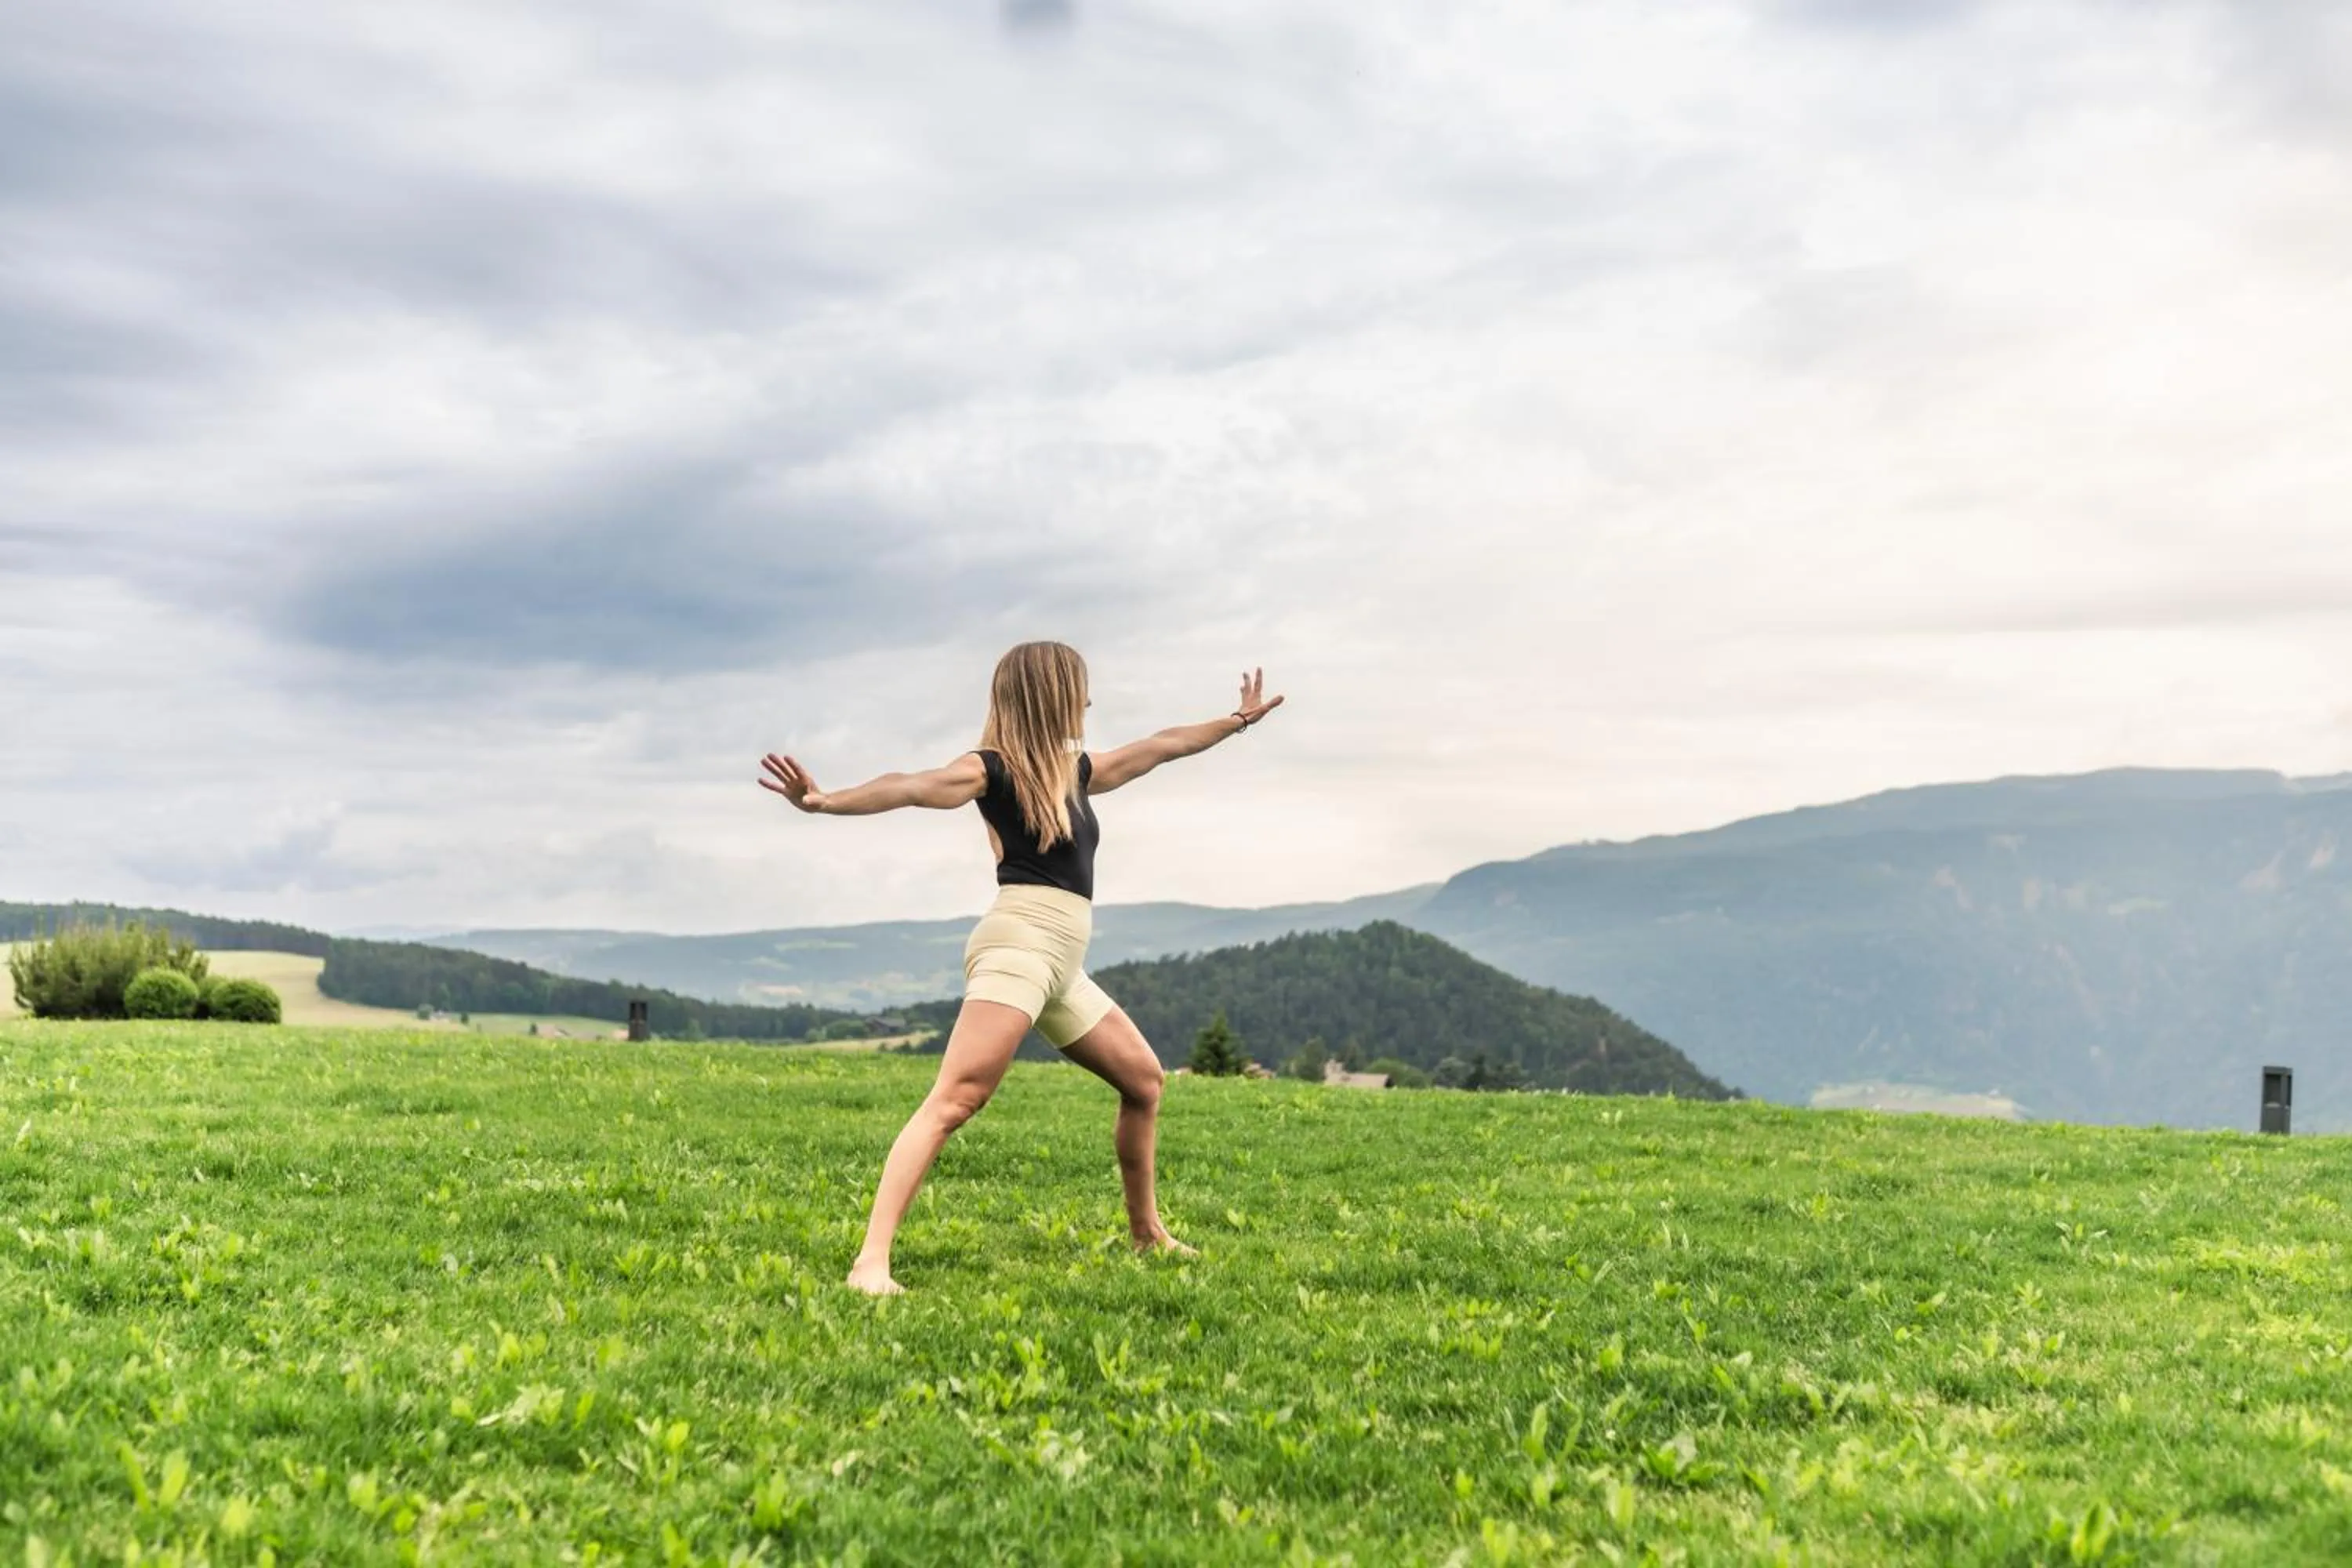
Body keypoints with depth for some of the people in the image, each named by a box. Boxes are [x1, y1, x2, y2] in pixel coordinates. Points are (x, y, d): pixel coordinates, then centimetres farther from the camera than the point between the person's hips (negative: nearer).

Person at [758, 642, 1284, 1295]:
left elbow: (1162, 746, 34)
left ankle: (1147, 1232, 35)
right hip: (1018, 948, -10)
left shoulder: (1074, 771, 20)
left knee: (1144, 1078, 20)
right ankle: (871, 1262, -32)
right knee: (955, 1100, -23)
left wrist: (1238, 720, 47)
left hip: (1062, 967, 10)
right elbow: (914, 787, -22)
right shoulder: (993, 769, -4)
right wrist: (827, 801, -40)